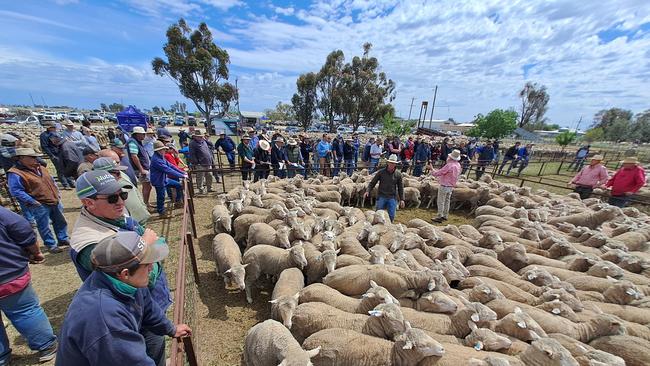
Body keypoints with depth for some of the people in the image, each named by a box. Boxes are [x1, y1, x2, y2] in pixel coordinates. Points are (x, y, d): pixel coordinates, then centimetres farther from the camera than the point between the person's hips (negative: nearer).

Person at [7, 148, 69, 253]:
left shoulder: (39, 168, 9)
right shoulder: (15, 173, -14)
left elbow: (51, 180, 19)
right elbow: (15, 191, -18)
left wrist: (57, 193, 12)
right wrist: (33, 201, -19)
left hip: (55, 201, 7)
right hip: (40, 206, -7)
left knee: (60, 222, 15)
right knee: (44, 226, 5)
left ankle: (63, 239, 30)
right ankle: (51, 245, 17)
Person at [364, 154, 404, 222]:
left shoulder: (398, 174, 3)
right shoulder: (381, 172, -1)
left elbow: (400, 187, 9)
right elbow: (373, 182, 2)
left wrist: (402, 199, 6)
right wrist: (367, 191, -11)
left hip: (392, 198, 1)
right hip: (381, 197, -1)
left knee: (391, 216, 3)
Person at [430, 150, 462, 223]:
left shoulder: (449, 165, -23)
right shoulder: (458, 165, 3)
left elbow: (438, 173, -20)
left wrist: (432, 169, -1)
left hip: (444, 186, -9)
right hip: (451, 186, 9)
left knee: (441, 202, -1)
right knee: (447, 201, 17)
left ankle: (440, 217, 3)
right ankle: (445, 216, 26)